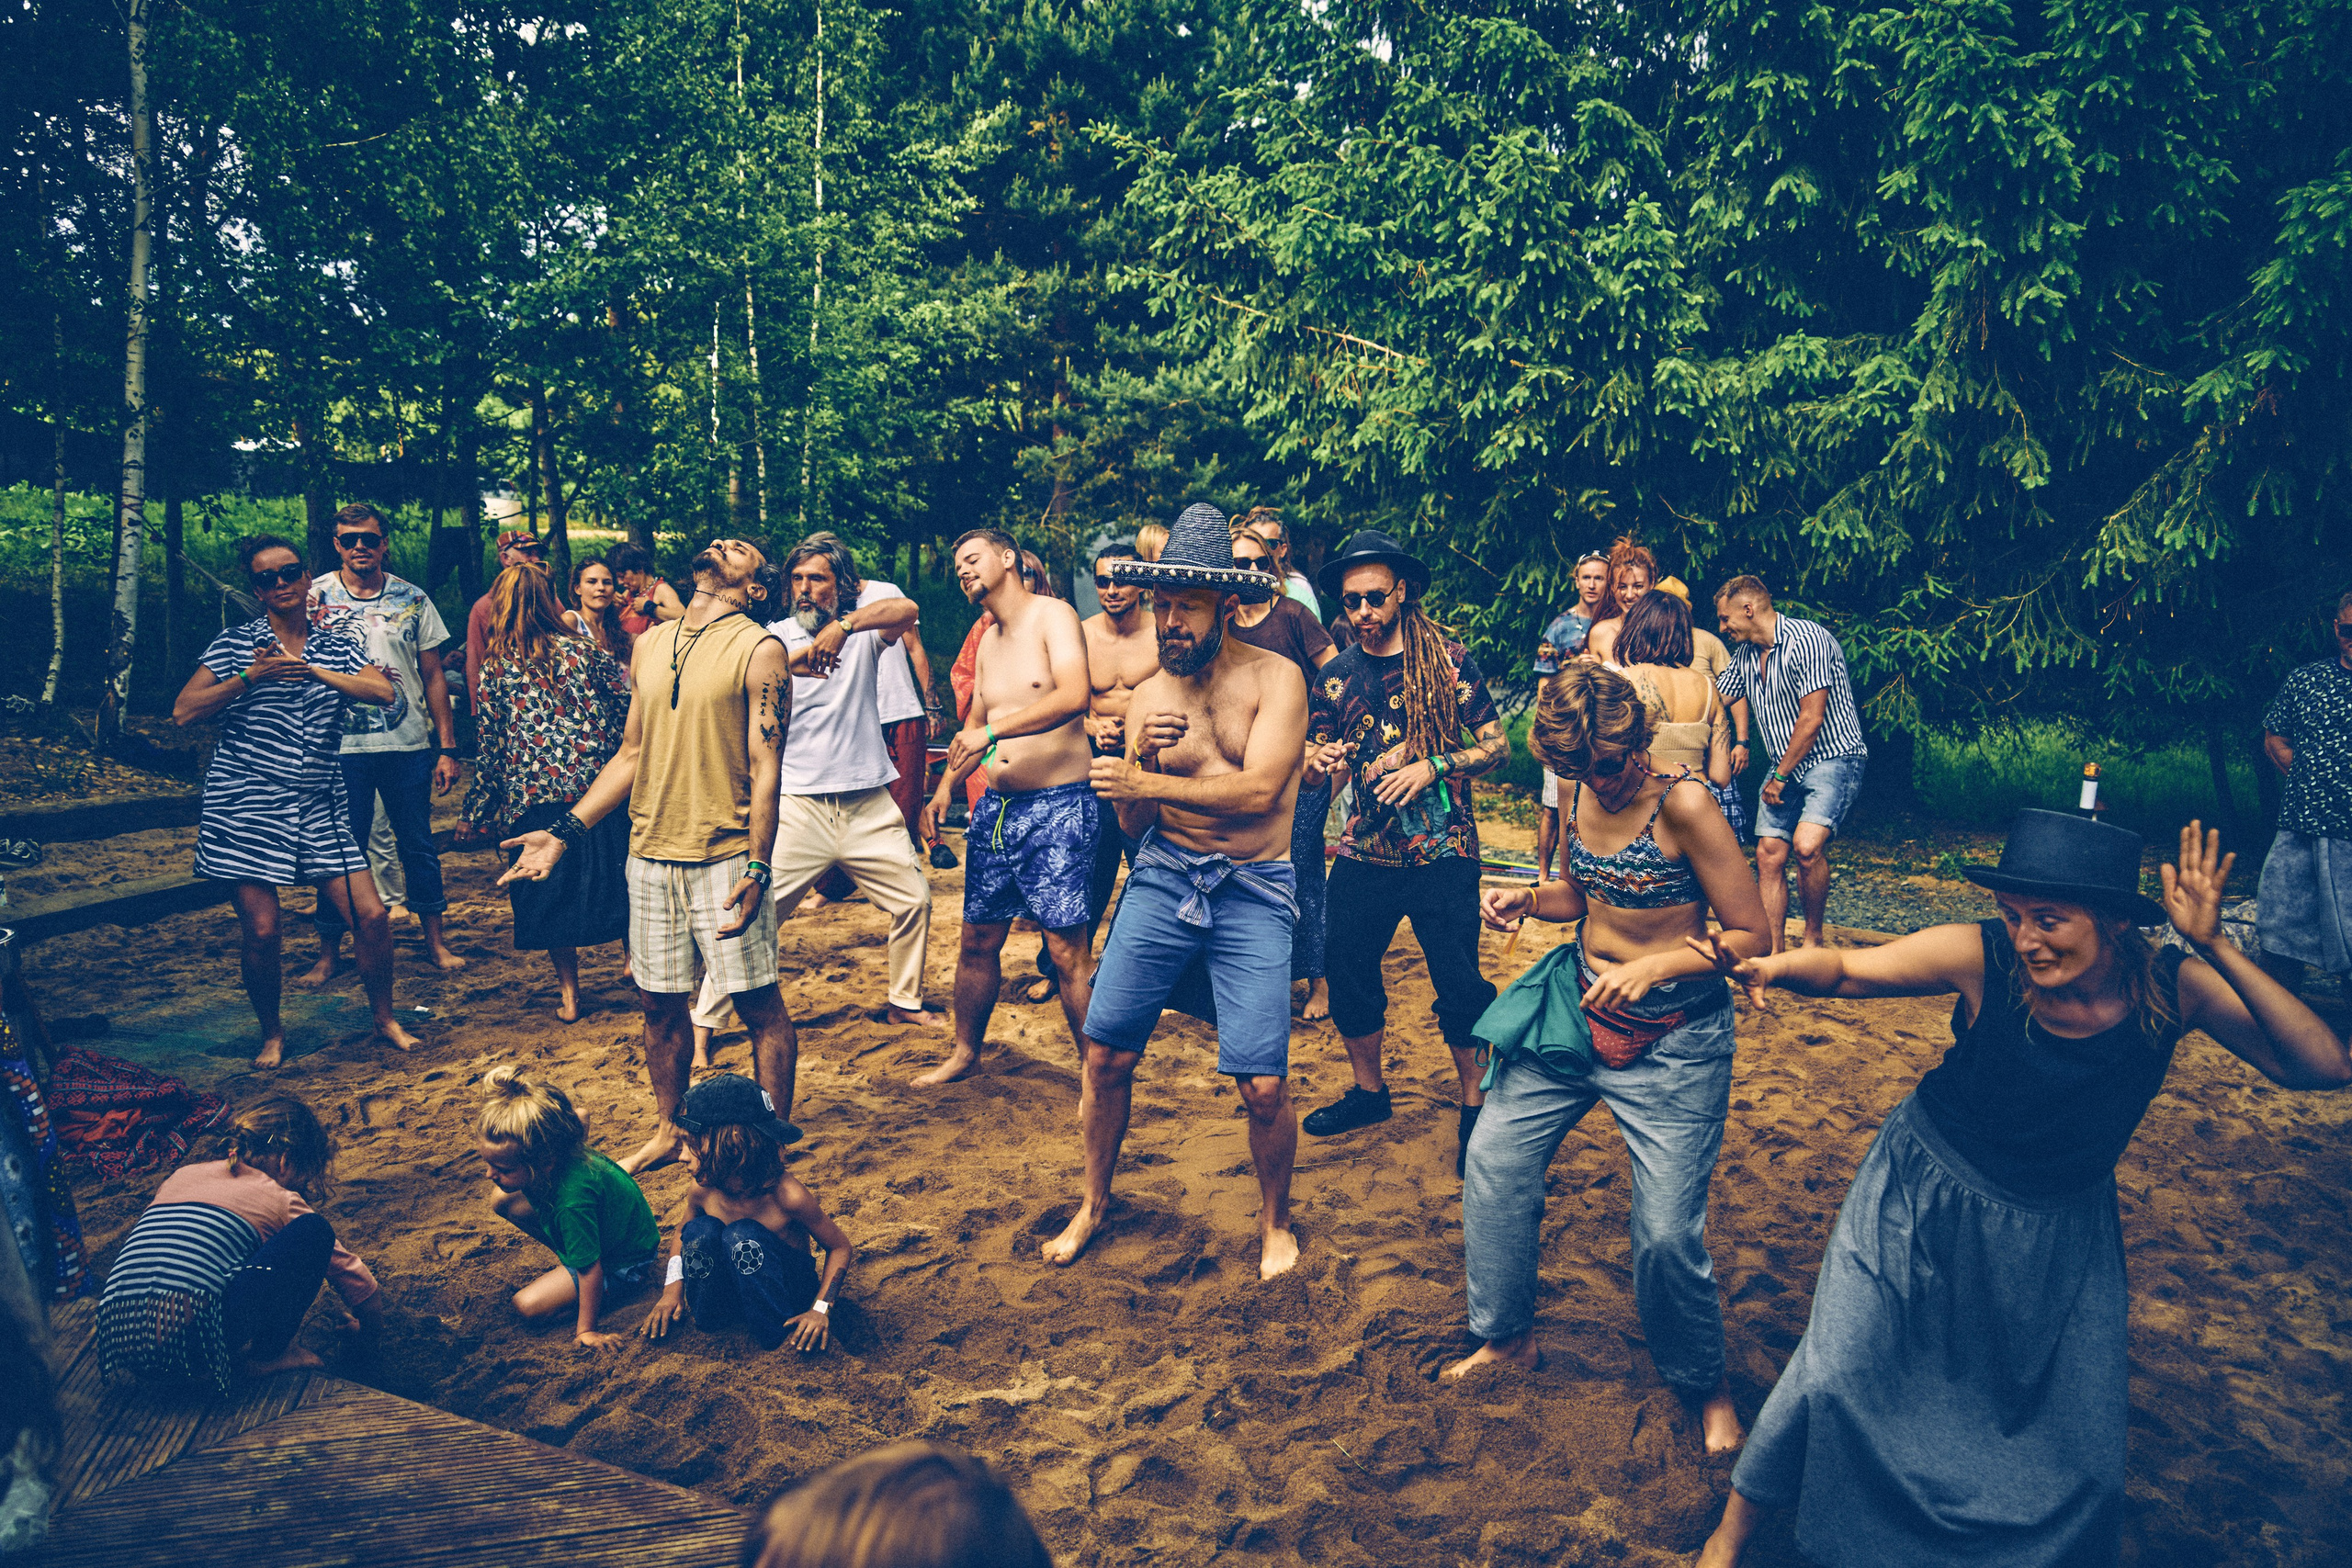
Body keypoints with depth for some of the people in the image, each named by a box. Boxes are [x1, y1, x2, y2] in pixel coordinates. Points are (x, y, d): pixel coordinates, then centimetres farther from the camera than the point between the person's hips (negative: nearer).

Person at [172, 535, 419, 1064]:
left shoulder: (336, 647, 10)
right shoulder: (235, 643, 3)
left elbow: (385, 692, -7)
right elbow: (184, 711, -3)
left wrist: (312, 670, -13)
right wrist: (250, 677, -13)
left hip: (320, 806, 2)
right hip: (246, 805, -2)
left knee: (371, 916, -4)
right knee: (261, 932, -3)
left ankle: (384, 1020, 17)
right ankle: (272, 1033, 22)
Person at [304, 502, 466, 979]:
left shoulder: (413, 599, 4)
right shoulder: (315, 597, 0)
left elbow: (433, 677, 7)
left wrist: (447, 748, 3)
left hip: (409, 745, 1)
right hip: (341, 747, -1)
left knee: (419, 845, 9)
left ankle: (435, 939, 22)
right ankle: (330, 952, 16)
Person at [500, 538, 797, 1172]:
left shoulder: (759, 649, -6)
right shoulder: (650, 644, 11)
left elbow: (765, 767, -11)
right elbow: (632, 754, 16)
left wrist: (757, 868, -18)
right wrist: (563, 833, 11)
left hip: (725, 854, -5)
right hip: (650, 852, 6)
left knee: (760, 1004, 1)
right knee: (659, 1003, 14)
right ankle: (667, 1133, 31)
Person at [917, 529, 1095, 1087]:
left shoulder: (1053, 616, -7)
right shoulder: (987, 642, 16)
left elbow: (1073, 697, -24)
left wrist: (993, 732, -25)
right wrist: (946, 786, 14)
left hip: (1059, 805, -7)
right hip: (995, 808, 7)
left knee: (1067, 948, -7)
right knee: (978, 940, 12)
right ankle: (965, 1052, 29)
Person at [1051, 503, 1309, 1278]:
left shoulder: (1274, 677, -7)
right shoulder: (1150, 695, 6)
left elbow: (1258, 789, -19)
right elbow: (1133, 825, 4)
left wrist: (1149, 783, -15)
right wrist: (1140, 756, -15)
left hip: (1254, 890, -3)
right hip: (1164, 876, 4)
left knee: (1263, 1084, -9)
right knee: (1106, 1053, 2)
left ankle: (1275, 1222, 20)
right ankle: (1095, 1203, 28)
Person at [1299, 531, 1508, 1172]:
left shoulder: (1449, 660, -4)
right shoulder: (1337, 674, 7)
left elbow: (1496, 745, -2)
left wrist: (1432, 767, -16)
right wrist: (1329, 758, -5)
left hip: (1443, 854, -4)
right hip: (1364, 854, 4)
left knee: (1460, 985, -1)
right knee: (1347, 974, 9)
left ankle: (1475, 1107, 18)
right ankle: (1368, 1090, 31)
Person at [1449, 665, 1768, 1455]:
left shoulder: (1683, 803, -20)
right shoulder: (1577, 790, -1)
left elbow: (1751, 935, -17)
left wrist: (1652, 968, -27)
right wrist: (1524, 899, -4)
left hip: (1671, 1035, -6)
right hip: (1576, 1005, 7)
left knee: (1667, 1232, -6)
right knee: (1492, 1162, 6)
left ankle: (1705, 1386, 22)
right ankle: (1508, 1336, 28)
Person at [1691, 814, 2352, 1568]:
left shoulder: (2174, 988, -20)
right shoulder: (1982, 959, -26)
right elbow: (1843, 969, -19)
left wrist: (2216, 950, -38)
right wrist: (1767, 966, -42)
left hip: (2061, 1237, 3)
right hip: (1922, 1202, -2)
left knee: (2083, 1448, 10)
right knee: (1834, 1376, -5)